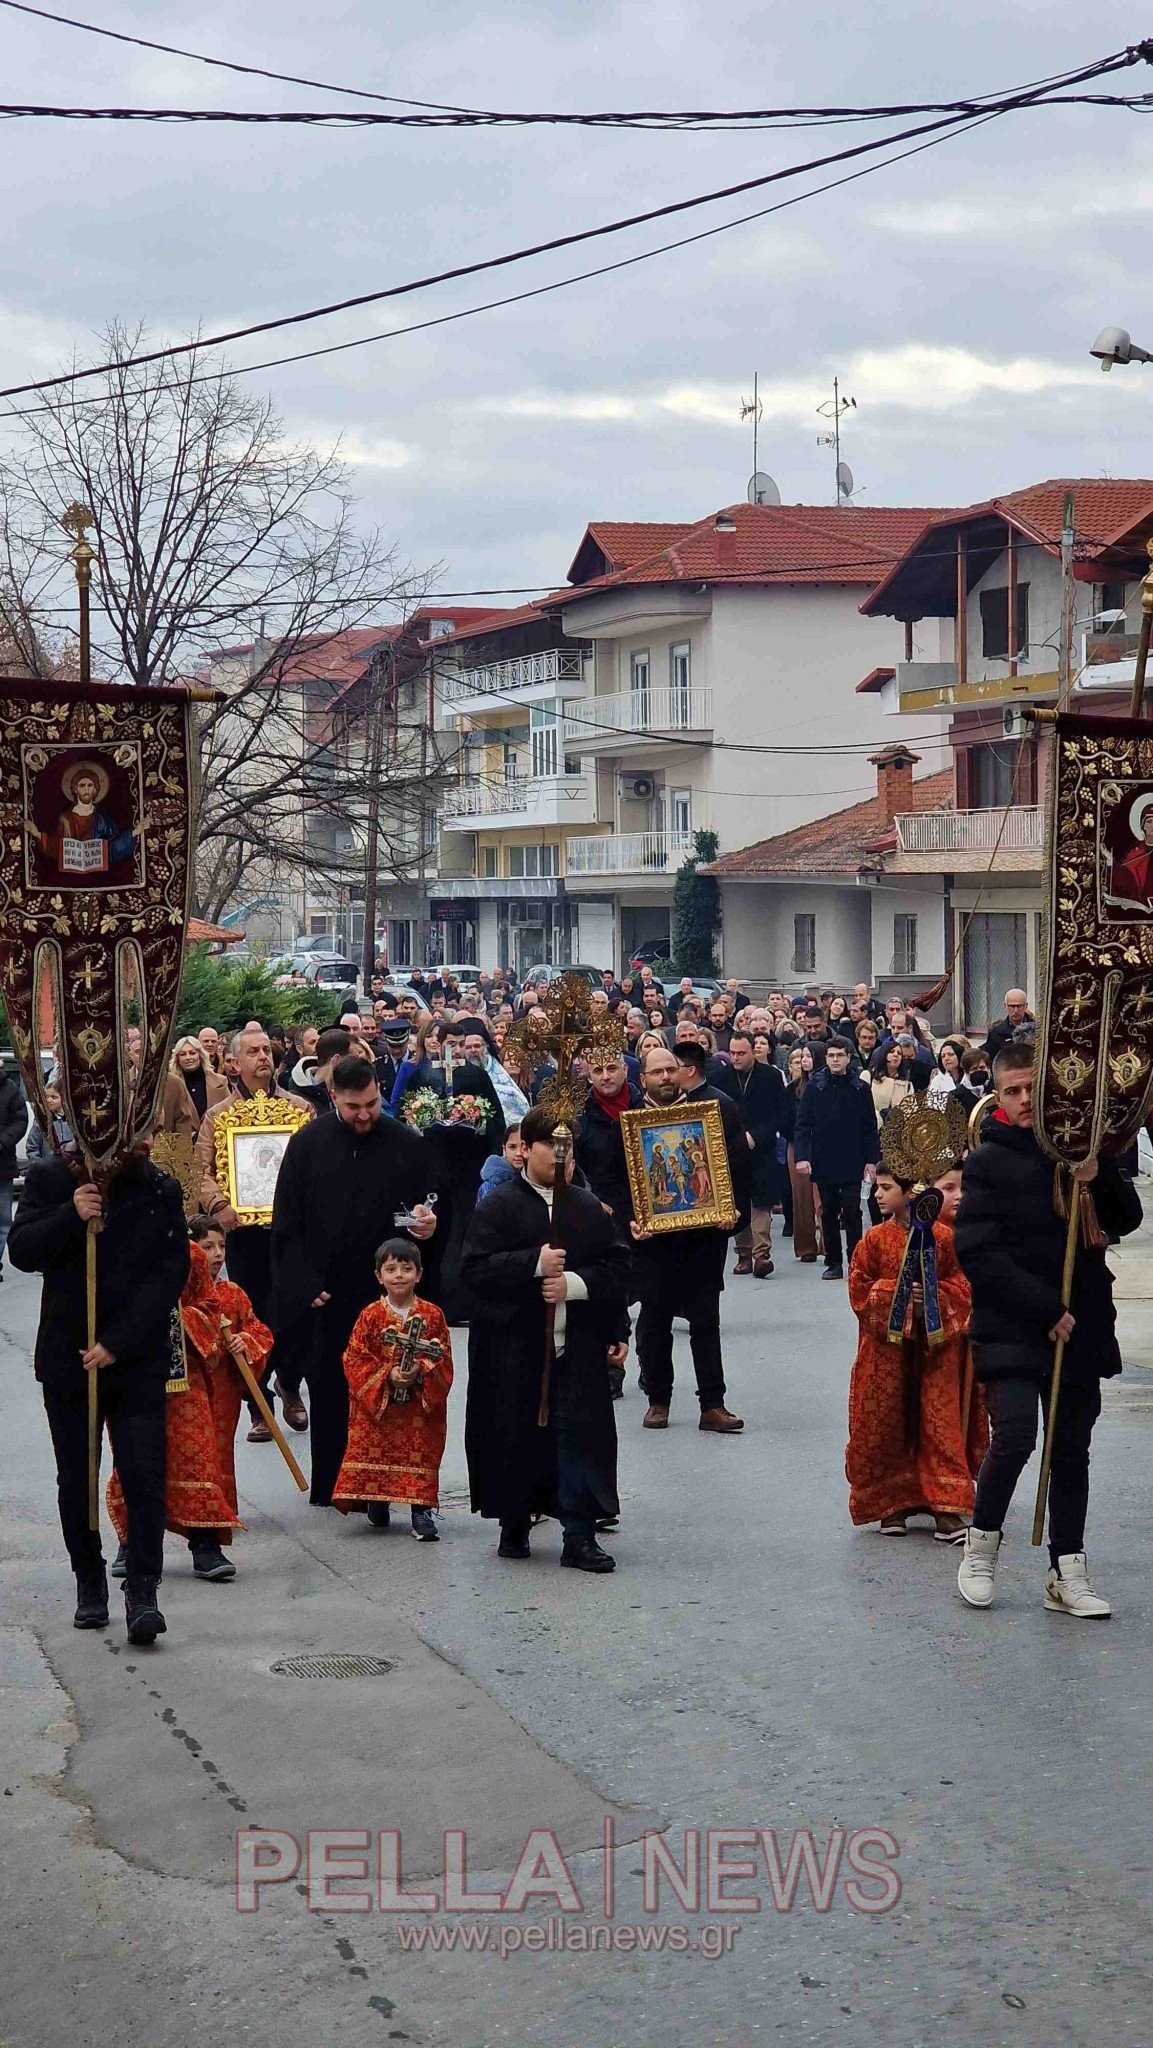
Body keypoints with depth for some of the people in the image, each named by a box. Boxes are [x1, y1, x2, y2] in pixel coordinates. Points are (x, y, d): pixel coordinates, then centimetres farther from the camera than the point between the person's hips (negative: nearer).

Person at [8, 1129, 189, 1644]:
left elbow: (170, 1274, -6)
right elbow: (21, 1250, -6)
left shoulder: (161, 1192, -2)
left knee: (144, 1475, -10)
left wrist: (117, 1343, -14)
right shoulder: (50, 1179, -1)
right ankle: (89, 1583, 24)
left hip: (139, 1363, -1)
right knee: (76, 1480, 10)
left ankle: (142, 1592, -8)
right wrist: (70, 1216, -24)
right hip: (66, 1360, 1)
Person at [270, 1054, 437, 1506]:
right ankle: (327, 1487, 15)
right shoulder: (307, 1144, 1)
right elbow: (286, 1224, 3)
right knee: (327, 1394, 6)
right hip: (324, 1296, 0)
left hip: (386, 1295, 0)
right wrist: (305, 1284, -5)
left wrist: (427, 1224, -14)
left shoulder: (408, 1145, 1)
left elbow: (429, 1206, 10)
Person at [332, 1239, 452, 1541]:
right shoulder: (370, 1316, -3)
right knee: (374, 1454, 6)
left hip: (420, 1407, 0)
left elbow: (443, 1358, -2)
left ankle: (421, 1511, 5)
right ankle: (376, 1503, 26)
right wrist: (386, 1376, -18)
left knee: (420, 1456, -1)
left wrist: (420, 1373, -20)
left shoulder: (432, 1315, -2)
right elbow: (355, 1359, -6)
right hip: (376, 1405, 0)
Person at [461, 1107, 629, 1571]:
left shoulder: (589, 1208, 10)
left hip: (577, 1345, 2)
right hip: (514, 1346, -2)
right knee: (518, 1436, 5)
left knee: (579, 1434, -3)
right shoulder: (498, 1206, 0)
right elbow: (474, 1268, -10)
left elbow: (617, 1268, 7)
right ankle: (514, 1526, 22)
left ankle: (579, 1536, 0)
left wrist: (575, 1283, -10)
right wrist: (535, 1263, -18)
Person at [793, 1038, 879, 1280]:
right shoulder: (815, 1088, 3)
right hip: (824, 1163, 1)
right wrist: (801, 1156, -11)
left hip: (852, 1164, -1)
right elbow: (803, 1125, 1)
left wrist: (871, 1160, 0)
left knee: (852, 1213, -4)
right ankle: (833, 1263, 13)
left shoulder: (860, 1088, 4)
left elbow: (869, 1127, 6)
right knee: (829, 1214, 6)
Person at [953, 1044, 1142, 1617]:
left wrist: (1098, 1176, -10)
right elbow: (977, 1253, -11)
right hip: (1012, 1329, -4)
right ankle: (982, 1542, 6)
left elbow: (1127, 1220, 11)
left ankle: (1067, 1574, 15)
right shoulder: (988, 1162, -4)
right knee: (1014, 1438, -18)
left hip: (1079, 1328, 4)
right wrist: (1046, 1308, -16)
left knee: (1072, 1451, 8)